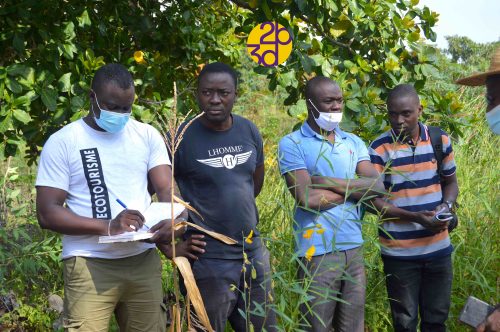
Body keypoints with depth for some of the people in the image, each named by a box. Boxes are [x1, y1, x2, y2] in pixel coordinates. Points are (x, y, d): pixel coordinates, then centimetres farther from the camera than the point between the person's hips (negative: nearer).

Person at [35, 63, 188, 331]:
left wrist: (174, 222, -21)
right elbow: (47, 213, -7)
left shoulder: (148, 135, 9)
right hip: (89, 266, -3)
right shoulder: (62, 142, -3)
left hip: (143, 260, 4)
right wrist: (108, 226, -20)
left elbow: (167, 191, 4)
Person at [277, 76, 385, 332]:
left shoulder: (354, 143, 11)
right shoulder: (292, 144, -6)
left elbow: (377, 187, -3)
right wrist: (354, 188, -5)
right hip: (317, 253, -5)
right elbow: (307, 198, -17)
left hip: (354, 248, 5)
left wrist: (329, 182, -12)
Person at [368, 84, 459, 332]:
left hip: (438, 248, 3)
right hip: (400, 252, -3)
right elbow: (374, 200, -10)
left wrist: (447, 206, -9)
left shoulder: (440, 140, 1)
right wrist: (414, 217, -23)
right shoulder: (379, 149, -10)